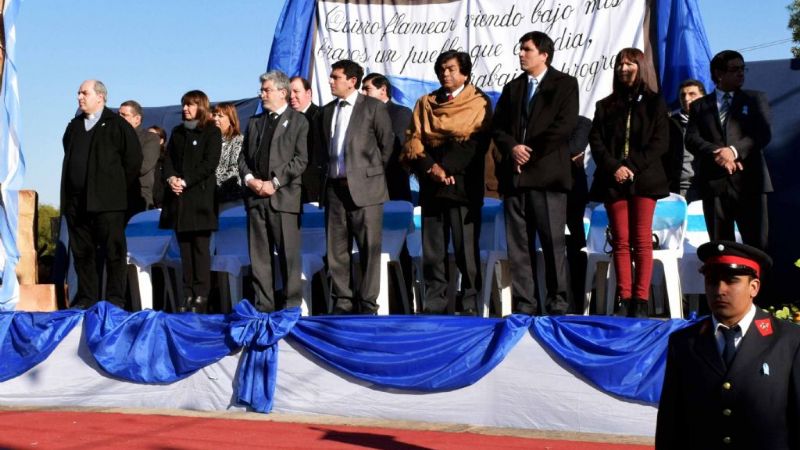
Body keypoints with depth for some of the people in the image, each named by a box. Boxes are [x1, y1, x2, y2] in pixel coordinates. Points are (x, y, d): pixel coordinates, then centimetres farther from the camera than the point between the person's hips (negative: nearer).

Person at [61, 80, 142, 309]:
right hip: (76, 202, 6)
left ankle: (115, 299, -1)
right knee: (81, 252, 7)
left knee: (113, 252, -4)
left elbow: (133, 159, -3)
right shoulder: (74, 126, 18)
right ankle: (86, 297, 13)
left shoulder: (117, 125, -1)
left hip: (107, 202, -6)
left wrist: (120, 188, -1)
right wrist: (67, 194, 17)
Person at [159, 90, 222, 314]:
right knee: (184, 247, 4)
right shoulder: (177, 132, 19)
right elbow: (168, 158, 13)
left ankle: (201, 296, -4)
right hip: (178, 197, 5)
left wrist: (186, 181, -14)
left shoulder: (212, 132, 1)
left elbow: (210, 163, -8)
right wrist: (171, 177, -7)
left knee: (200, 247, -5)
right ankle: (188, 294, 7)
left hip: (200, 196, -5)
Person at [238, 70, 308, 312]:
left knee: (288, 255, -5)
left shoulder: (298, 121, 3)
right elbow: (243, 157, 18)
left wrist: (275, 182, -12)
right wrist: (249, 179, -2)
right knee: (259, 256, 5)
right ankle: (263, 306, 9)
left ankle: (292, 307, 0)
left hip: (284, 196, -5)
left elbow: (300, 159, -6)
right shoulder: (254, 122, 19)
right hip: (256, 197, 5)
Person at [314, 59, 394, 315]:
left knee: (369, 248, -4)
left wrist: (372, 171, 4)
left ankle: (367, 304, 1)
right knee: (336, 249, 6)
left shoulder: (373, 107, -1)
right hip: (334, 188, 5)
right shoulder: (326, 112, 15)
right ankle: (342, 302, 12)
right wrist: (328, 170, 13)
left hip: (364, 187, -5)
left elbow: (386, 143, 1)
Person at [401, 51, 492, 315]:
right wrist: (430, 167, -10)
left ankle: (470, 304, 0)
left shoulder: (478, 103, 5)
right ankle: (434, 304, 6)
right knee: (432, 248, 2)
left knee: (465, 246, -5)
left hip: (462, 185, -4)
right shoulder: (425, 104, 17)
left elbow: (475, 144, -5)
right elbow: (413, 140, 7)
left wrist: (446, 168, -13)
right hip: (430, 185, 4)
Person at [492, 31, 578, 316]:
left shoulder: (565, 84, 5)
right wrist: (512, 148, -7)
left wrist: (531, 152, -9)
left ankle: (557, 303, 0)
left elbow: (565, 125, -7)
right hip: (514, 175, 5)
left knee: (553, 242, -5)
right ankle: (524, 304, 6)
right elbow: (498, 126, 13)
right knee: (518, 244, 3)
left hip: (547, 174, -5)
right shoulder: (512, 88, 20)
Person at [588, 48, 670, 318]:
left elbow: (660, 142, -2)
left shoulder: (654, 103, 8)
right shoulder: (606, 106, 15)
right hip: (613, 180, 3)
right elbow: (595, 141, 6)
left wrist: (633, 167, -12)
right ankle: (623, 299, 0)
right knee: (620, 241, 0)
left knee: (642, 240, -5)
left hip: (644, 179, -2)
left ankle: (641, 300, -6)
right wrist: (613, 167, -10)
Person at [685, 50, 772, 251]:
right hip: (714, 182, 1)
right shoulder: (699, 106, 16)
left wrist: (734, 150, -15)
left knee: (757, 245, -6)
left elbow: (763, 134, 0)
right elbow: (691, 139, 3)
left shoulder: (755, 99, 14)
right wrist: (717, 153, -15)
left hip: (748, 181, -1)